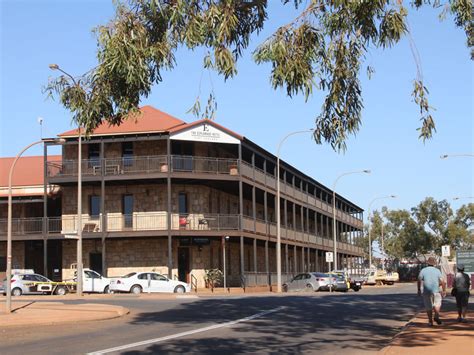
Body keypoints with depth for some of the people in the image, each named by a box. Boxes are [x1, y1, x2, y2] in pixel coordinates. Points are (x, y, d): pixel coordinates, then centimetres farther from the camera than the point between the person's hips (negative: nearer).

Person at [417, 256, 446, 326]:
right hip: (436, 291, -1)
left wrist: (419, 290, 6)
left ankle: (430, 321, 9)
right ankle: (436, 316, -14)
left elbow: (419, 280, -4)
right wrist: (444, 291, 3)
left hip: (426, 292, 1)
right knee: (437, 304, 11)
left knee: (428, 307, 9)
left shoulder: (423, 270, 1)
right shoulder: (437, 271, 2)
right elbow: (442, 282, -4)